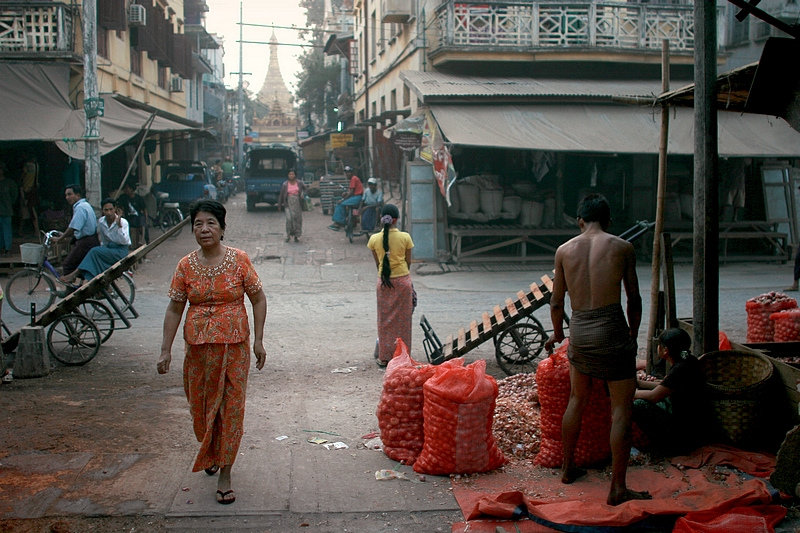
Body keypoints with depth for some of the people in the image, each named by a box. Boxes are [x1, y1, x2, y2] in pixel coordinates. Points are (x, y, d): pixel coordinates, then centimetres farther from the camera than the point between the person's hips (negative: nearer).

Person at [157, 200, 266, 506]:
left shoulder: (239, 260, -4)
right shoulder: (186, 266, 1)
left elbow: (259, 300, 1)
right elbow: (174, 309, 4)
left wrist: (258, 341, -4)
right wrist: (166, 350, 0)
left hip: (234, 345, -2)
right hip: (198, 346, 2)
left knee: (231, 407, -1)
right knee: (201, 405, 12)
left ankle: (225, 475, 7)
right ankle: (210, 455, 40)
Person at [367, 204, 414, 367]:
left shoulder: (374, 239, -5)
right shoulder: (405, 237, -9)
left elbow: (377, 263, 5)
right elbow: (408, 261, 0)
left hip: (384, 281, 1)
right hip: (402, 280, -1)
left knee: (385, 320, 11)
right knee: (402, 320, 8)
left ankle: (384, 357, 13)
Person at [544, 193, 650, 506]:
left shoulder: (564, 250, 6)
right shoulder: (622, 248, -1)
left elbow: (556, 303, 11)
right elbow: (634, 300, 4)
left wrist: (557, 333, 30)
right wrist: (633, 336, 19)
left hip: (579, 331, 4)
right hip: (612, 330, -4)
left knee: (577, 399, 23)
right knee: (622, 409, 2)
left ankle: (568, 468, 34)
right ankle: (617, 489, 2)